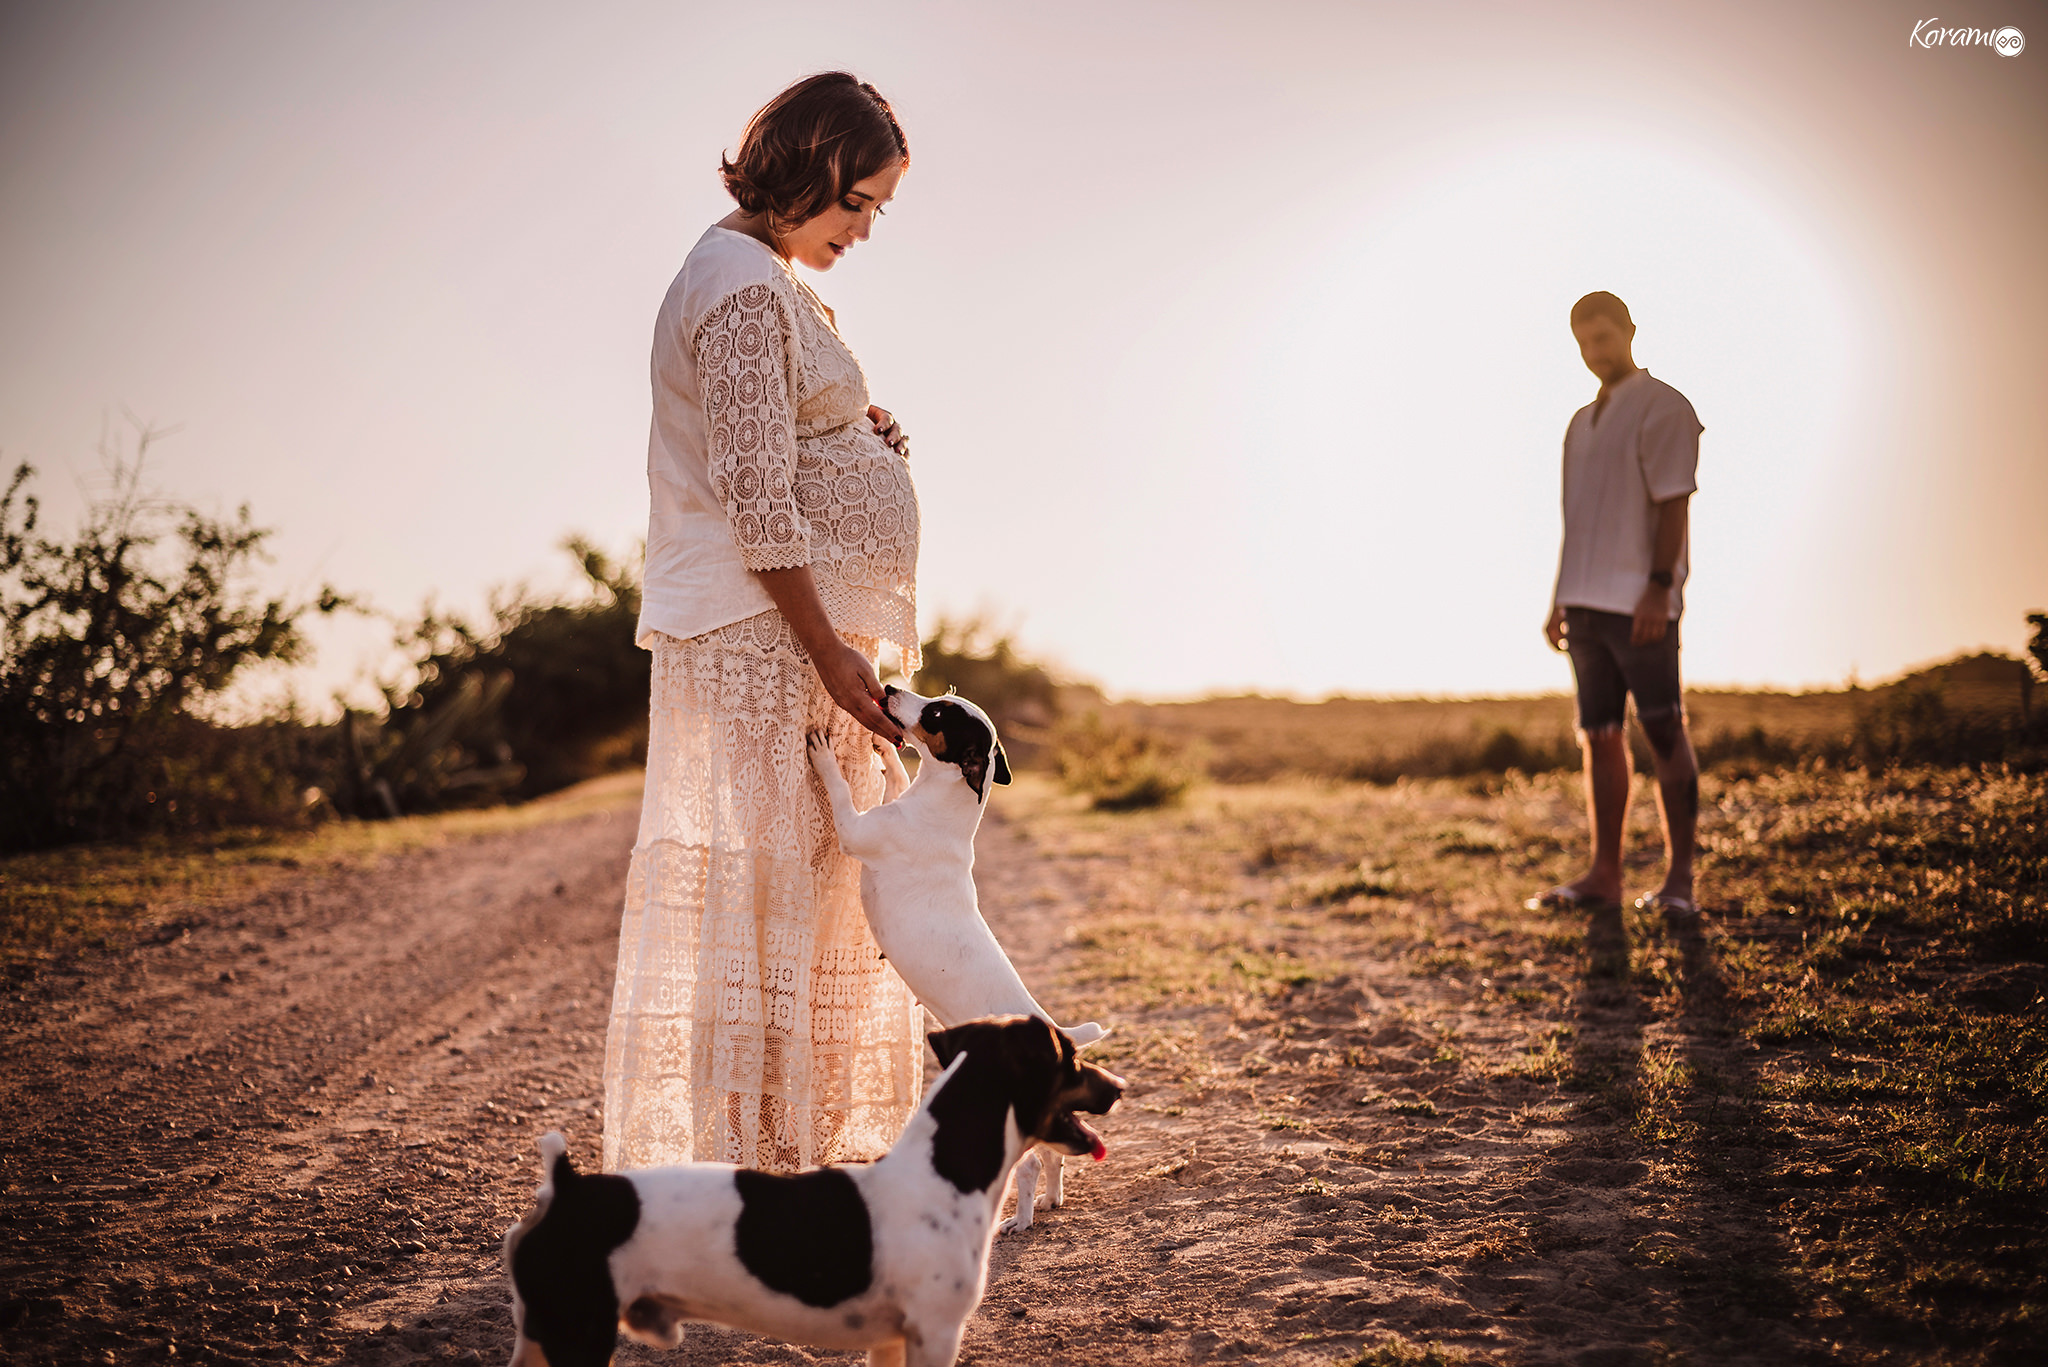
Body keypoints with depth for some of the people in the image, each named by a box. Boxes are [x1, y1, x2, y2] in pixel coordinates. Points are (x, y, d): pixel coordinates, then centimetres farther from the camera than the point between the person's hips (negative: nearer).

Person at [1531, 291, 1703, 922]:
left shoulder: (1664, 408, -3)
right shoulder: (1582, 423, 20)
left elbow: (1673, 504, -12)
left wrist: (1659, 587, -20)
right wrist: (1558, 600, 16)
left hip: (1641, 605, -7)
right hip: (1586, 603, 7)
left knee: (1666, 737, -5)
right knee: (1600, 737, 7)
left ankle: (1679, 878, -2)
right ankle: (1603, 875, 10)